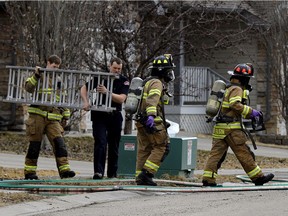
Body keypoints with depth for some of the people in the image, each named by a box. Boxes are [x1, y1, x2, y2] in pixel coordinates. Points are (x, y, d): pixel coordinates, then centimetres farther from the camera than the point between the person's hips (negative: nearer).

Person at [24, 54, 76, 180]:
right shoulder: (39, 77, 5)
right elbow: (28, 88, -13)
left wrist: (65, 116, 20)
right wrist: (36, 76, -25)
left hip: (53, 119, 4)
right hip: (38, 116, -4)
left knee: (59, 142, -12)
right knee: (35, 144, 0)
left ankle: (64, 169, -18)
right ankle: (29, 171, 8)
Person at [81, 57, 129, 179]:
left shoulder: (124, 81, -1)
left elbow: (121, 99, -14)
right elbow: (84, 88, 7)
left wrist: (107, 92, -27)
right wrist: (86, 102, -9)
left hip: (115, 116, 2)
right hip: (99, 115, -2)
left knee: (114, 146, 9)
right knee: (100, 143, -14)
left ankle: (112, 173, 19)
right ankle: (98, 172, -19)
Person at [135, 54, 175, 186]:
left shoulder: (149, 82, 22)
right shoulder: (157, 83, -10)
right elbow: (152, 100, -28)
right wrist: (151, 116, -42)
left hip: (142, 122, 10)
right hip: (153, 122, -10)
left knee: (144, 149, 8)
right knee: (161, 147, -5)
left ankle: (140, 177, 7)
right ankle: (146, 173, -11)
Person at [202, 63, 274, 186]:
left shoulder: (229, 88, 24)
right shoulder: (237, 89, -7)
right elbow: (235, 104, -24)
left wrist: (248, 114, 23)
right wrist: (250, 112, -20)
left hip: (220, 128, 9)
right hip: (232, 128, -9)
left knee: (216, 152, 2)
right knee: (244, 153, -2)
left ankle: (208, 178, -5)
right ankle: (258, 177, 5)